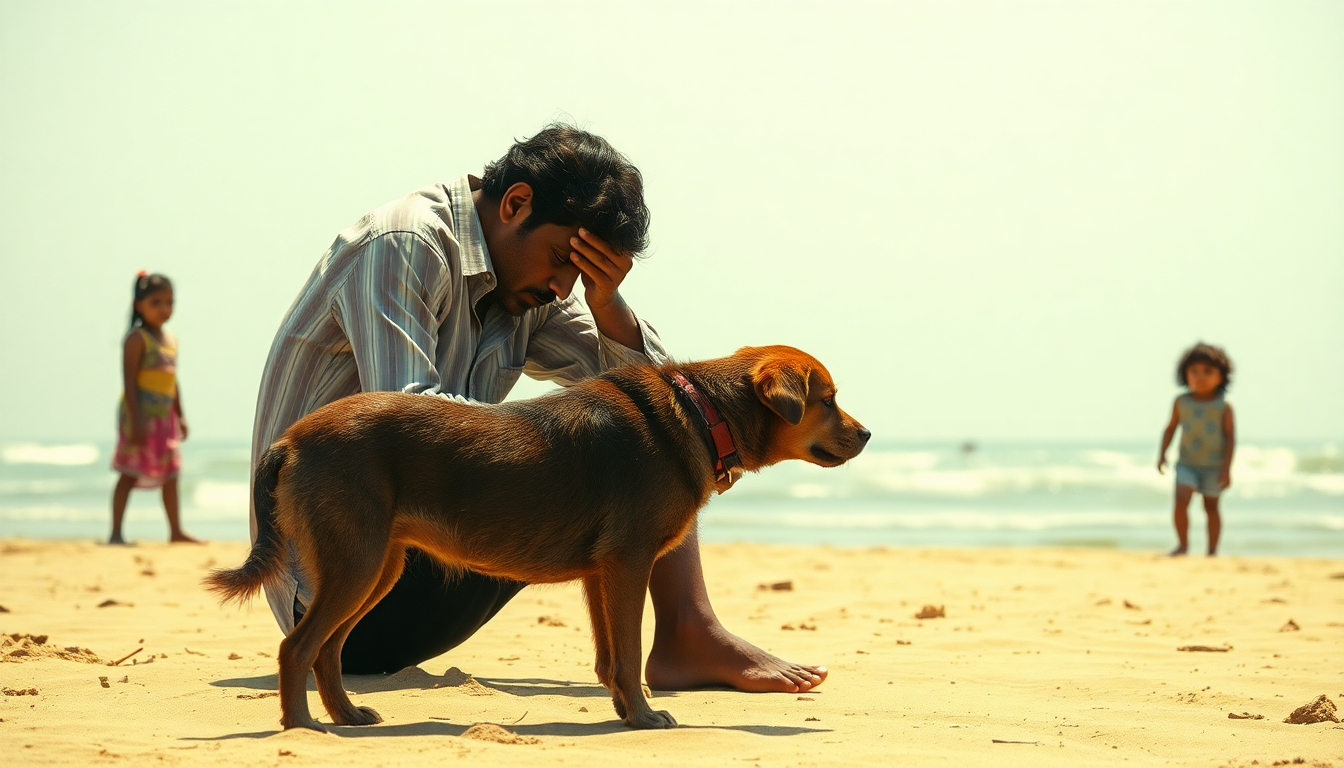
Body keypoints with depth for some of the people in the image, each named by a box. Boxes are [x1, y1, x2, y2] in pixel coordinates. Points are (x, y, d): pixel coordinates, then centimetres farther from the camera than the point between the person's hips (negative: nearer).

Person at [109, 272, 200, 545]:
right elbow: (129, 382, -15)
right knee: (130, 474, -6)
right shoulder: (137, 338, -10)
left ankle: (176, 531, 20)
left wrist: (180, 416, 20)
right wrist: (136, 420, -22)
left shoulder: (171, 340, 14)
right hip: (141, 417, -8)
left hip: (164, 418, 8)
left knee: (170, 474, 12)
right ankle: (116, 533, -4)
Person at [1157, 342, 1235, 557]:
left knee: (1211, 507, 8)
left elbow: (1231, 437, -7)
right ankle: (1183, 544, -2)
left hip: (1214, 466, -1)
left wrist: (1226, 467, -11)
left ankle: (1212, 550, 21)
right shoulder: (1181, 402, -2)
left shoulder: (1223, 406, -8)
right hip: (1187, 464, 1)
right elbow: (1171, 428, 7)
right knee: (1181, 499, -17)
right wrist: (1162, 454, -1)